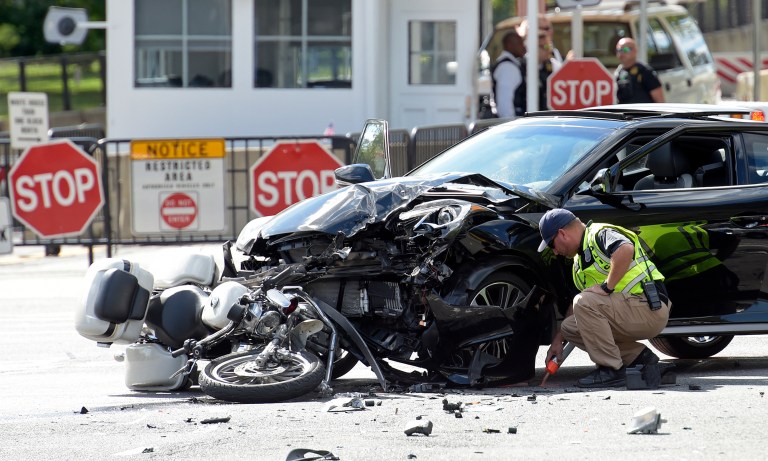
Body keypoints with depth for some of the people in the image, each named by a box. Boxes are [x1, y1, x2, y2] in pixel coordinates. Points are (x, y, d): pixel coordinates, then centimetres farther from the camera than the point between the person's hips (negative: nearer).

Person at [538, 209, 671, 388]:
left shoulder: (601, 234, -11)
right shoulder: (580, 260, 20)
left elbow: (625, 250, -35)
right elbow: (577, 303, 28)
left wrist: (607, 287, -27)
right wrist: (558, 340, 26)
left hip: (649, 308, -10)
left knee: (585, 302, -24)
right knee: (570, 327, 6)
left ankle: (611, 371, -17)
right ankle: (640, 356, 4)